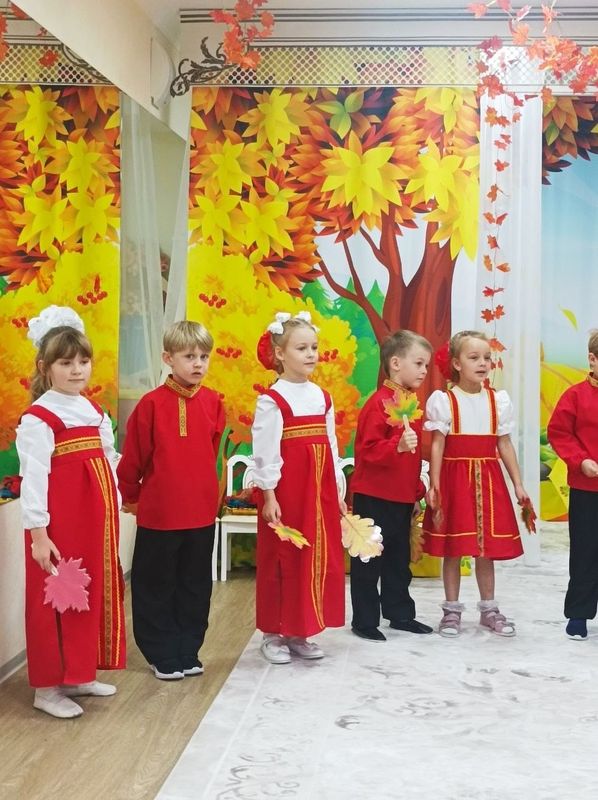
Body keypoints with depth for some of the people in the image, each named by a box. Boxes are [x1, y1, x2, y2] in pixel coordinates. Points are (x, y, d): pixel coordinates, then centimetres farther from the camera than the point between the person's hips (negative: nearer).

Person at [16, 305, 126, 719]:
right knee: (55, 601, 0)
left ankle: (79, 674, 30)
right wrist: (38, 532, -20)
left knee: (97, 595, 15)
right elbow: (33, 477, -18)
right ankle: (47, 687, 12)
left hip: (96, 522, 8)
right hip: (59, 525, -8)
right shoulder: (38, 419, -14)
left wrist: (114, 510, 14)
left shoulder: (95, 412, 10)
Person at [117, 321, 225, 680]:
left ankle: (188, 651, 28)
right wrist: (131, 497, 6)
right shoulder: (152, 403, -12)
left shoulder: (213, 402, 0)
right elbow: (133, 457, -3)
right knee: (155, 586, 8)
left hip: (202, 511, 4)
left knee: (196, 585, 13)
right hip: (158, 512, -4)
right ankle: (162, 655, 22)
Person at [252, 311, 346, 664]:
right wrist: (269, 495, -15)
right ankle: (274, 634, 14)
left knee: (319, 559, 10)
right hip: (285, 490, -7)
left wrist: (337, 492, 12)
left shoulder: (322, 397, 10)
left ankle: (300, 633, 22)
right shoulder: (272, 400, -10)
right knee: (282, 561, 2)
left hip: (320, 490, 7)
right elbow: (266, 452, -12)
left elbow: (331, 447, 12)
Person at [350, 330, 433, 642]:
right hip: (375, 496, -8)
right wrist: (397, 446, -37)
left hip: (402, 497, 8)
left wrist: (417, 492, 20)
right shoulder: (379, 403, -15)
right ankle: (364, 621, 11)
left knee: (399, 558, 17)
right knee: (369, 560, 2)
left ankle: (400, 614, 28)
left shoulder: (412, 403, 11)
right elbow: (368, 449, -22)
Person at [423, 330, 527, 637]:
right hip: (455, 477, -3)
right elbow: (437, 446, -6)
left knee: (486, 548, 9)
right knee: (453, 548, 4)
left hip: (488, 479, 3)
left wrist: (518, 484, 6)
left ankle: (488, 609, 23)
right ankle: (452, 610, 16)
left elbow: (504, 444, 8)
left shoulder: (498, 400, 5)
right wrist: (434, 486, -10)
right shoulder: (444, 400, -5)